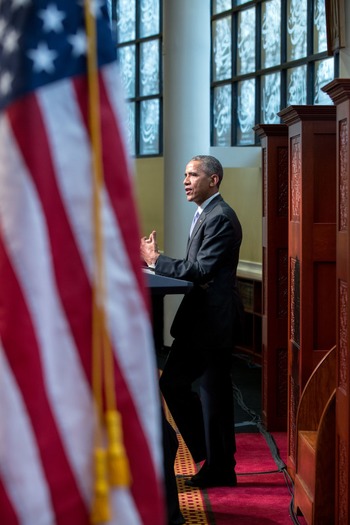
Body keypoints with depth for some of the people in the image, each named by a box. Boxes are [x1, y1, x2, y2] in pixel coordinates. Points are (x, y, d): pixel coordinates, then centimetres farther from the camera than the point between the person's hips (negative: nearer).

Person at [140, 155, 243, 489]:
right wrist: (156, 259, 4)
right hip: (198, 319, 11)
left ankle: (219, 468, 12)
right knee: (172, 383, 15)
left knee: (213, 393, -1)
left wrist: (156, 259, -15)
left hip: (213, 320, -11)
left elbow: (201, 271, -23)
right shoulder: (206, 214, 16)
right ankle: (208, 453, 25)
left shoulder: (220, 218, -16)